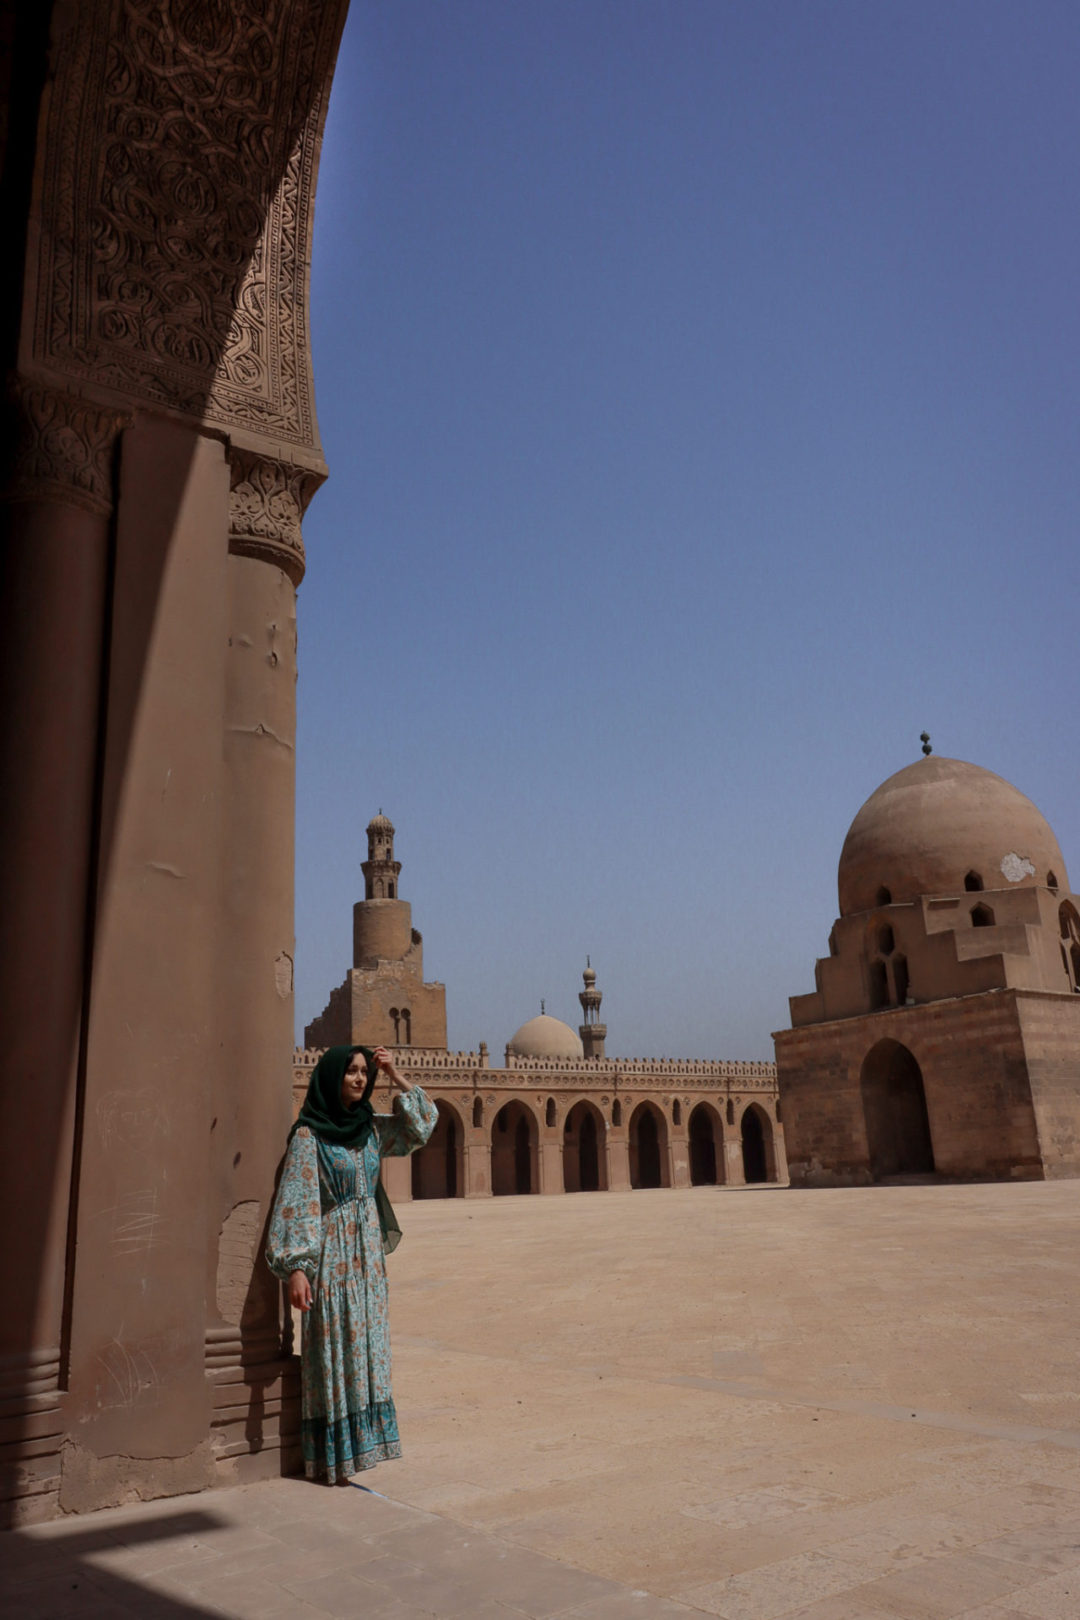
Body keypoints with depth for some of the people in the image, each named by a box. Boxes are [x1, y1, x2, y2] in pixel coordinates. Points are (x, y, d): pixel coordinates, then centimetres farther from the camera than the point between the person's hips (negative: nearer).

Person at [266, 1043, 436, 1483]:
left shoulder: (370, 1129, 6)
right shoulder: (308, 1135, -11)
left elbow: (423, 1123, 10)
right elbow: (296, 1202, -14)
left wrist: (395, 1076, 0)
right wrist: (295, 1267, -21)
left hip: (368, 1253, 6)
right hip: (332, 1253, -6)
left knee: (366, 1344, 10)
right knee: (334, 1347, -1)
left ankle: (359, 1441, 21)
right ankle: (331, 1455, 9)